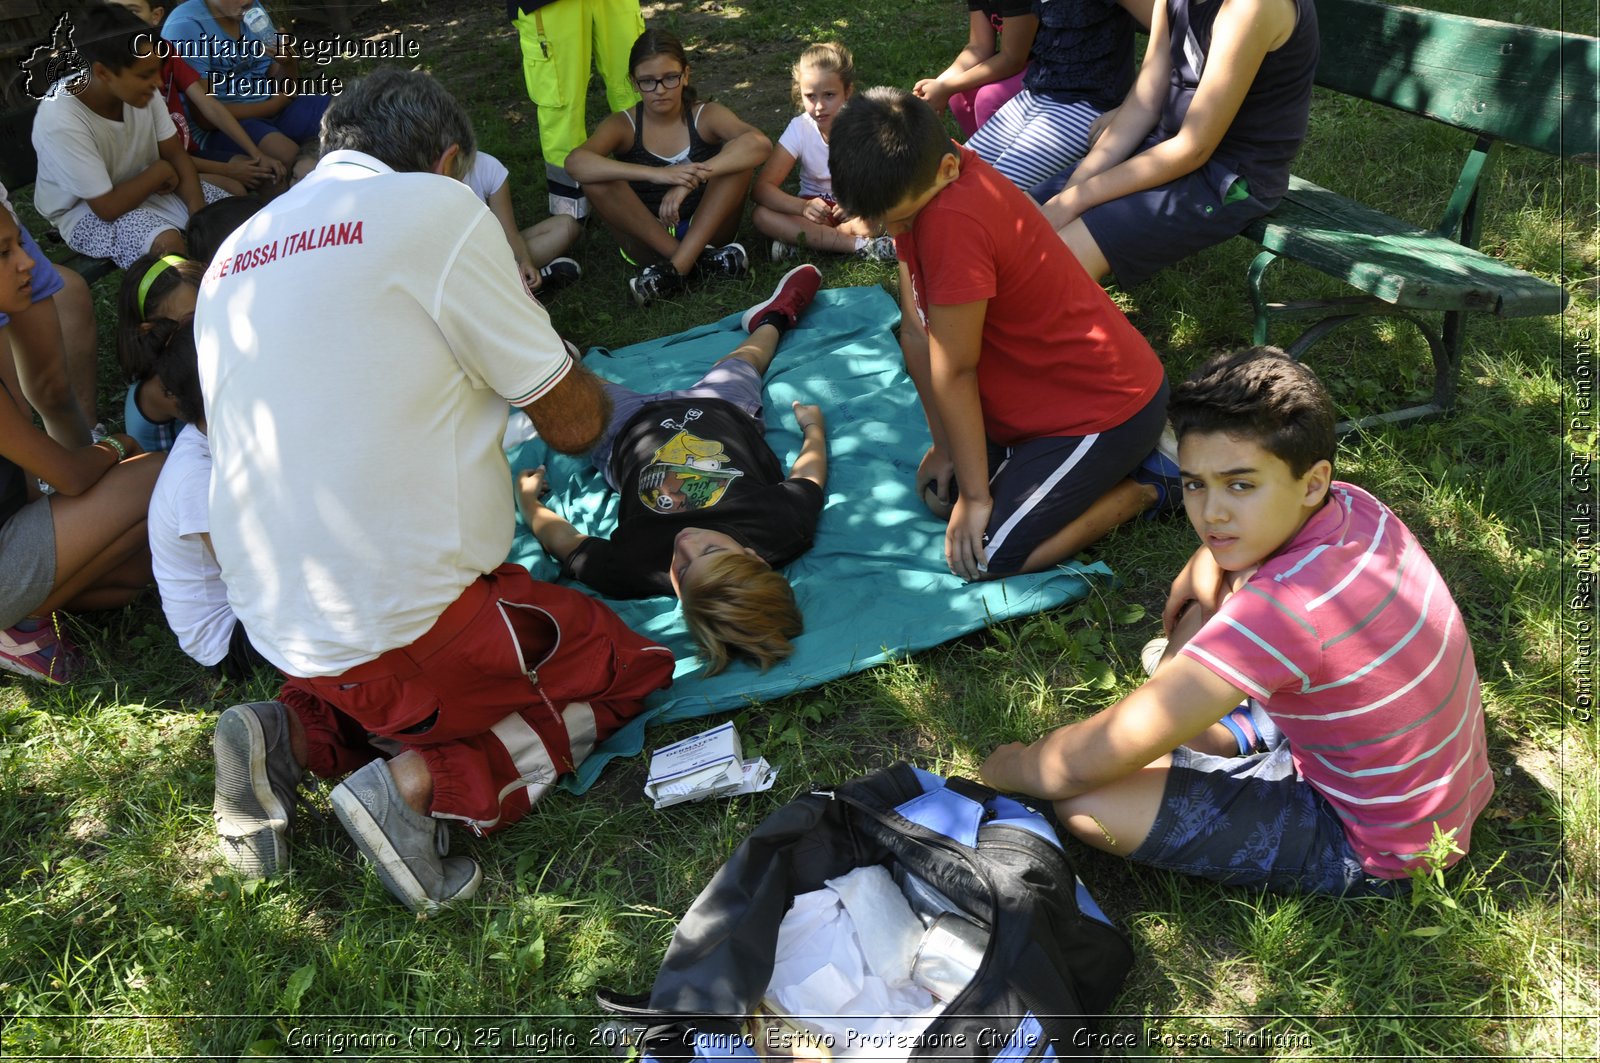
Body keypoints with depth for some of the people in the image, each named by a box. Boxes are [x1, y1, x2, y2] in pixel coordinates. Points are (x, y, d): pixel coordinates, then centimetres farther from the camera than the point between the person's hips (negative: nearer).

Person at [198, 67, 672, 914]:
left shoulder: (233, 256, 12)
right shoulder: (433, 208, -10)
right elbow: (572, 423, -7)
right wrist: (583, 383, 17)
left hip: (276, 624, 8)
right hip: (403, 618, -8)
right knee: (632, 665, 13)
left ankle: (293, 733, 8)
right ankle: (424, 782, -7)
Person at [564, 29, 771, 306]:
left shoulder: (707, 117, -5)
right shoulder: (622, 126, -5)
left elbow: (760, 143, -26)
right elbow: (575, 162, -27)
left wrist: (692, 178, -39)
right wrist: (657, 174, -41)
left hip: (705, 231, 0)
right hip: (648, 240, 0)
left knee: (738, 153, -22)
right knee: (595, 178, -24)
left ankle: (677, 265, -29)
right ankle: (698, 261, -24)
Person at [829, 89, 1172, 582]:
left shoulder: (953, 219, -33)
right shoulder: (910, 186, -4)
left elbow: (953, 370, -23)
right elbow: (916, 333, 0)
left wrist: (976, 493, -14)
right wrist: (945, 447, 4)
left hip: (1109, 406, -9)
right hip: (1045, 389, 9)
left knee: (980, 558, -13)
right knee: (939, 492, 13)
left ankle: (1143, 489, 3)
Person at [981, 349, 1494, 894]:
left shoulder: (1283, 608, -38)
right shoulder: (1346, 503, -13)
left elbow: (1091, 762, -31)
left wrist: (1009, 767, -12)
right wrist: (1199, 571, -1)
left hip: (1373, 853, -8)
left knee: (1083, 802, -22)